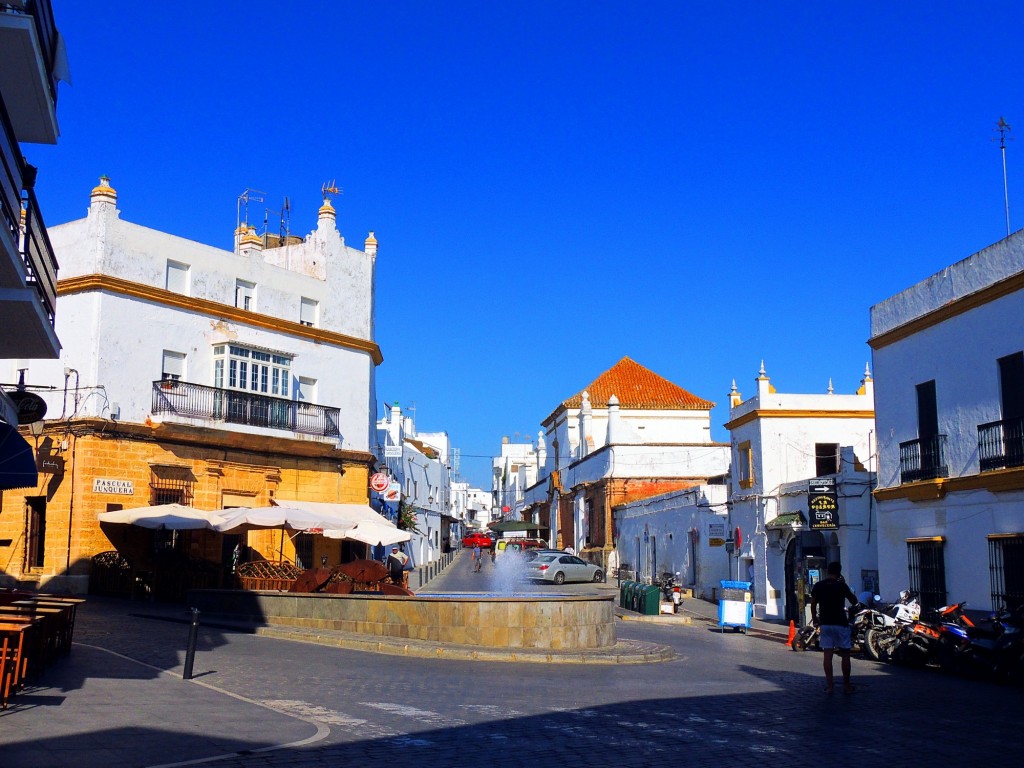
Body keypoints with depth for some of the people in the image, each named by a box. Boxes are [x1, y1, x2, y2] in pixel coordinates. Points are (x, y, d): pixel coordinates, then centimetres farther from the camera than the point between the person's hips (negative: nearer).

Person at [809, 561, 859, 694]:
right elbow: (854, 601, 4)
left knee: (827, 654, 3)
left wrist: (814, 618, 20)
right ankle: (847, 685, 8)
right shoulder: (841, 586, -8)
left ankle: (829, 685, 2)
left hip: (825, 623, 3)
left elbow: (813, 604, 6)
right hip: (841, 623, -3)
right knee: (845, 654, 6)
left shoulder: (818, 586, 1)